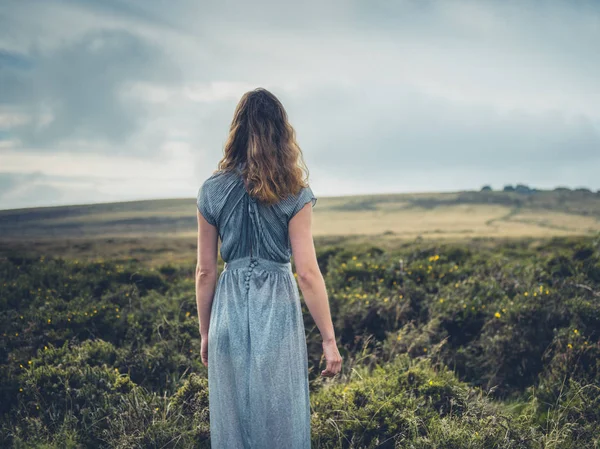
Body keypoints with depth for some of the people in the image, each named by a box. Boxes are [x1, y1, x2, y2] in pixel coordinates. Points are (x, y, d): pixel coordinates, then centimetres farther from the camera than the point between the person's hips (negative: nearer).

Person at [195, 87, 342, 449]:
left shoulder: (213, 191, 1)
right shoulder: (294, 194, -6)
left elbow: (205, 272, 3)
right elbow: (307, 273, -10)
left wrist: (205, 333, 14)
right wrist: (329, 339, -4)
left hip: (230, 310, 3)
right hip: (277, 310, -2)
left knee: (232, 419, 13)